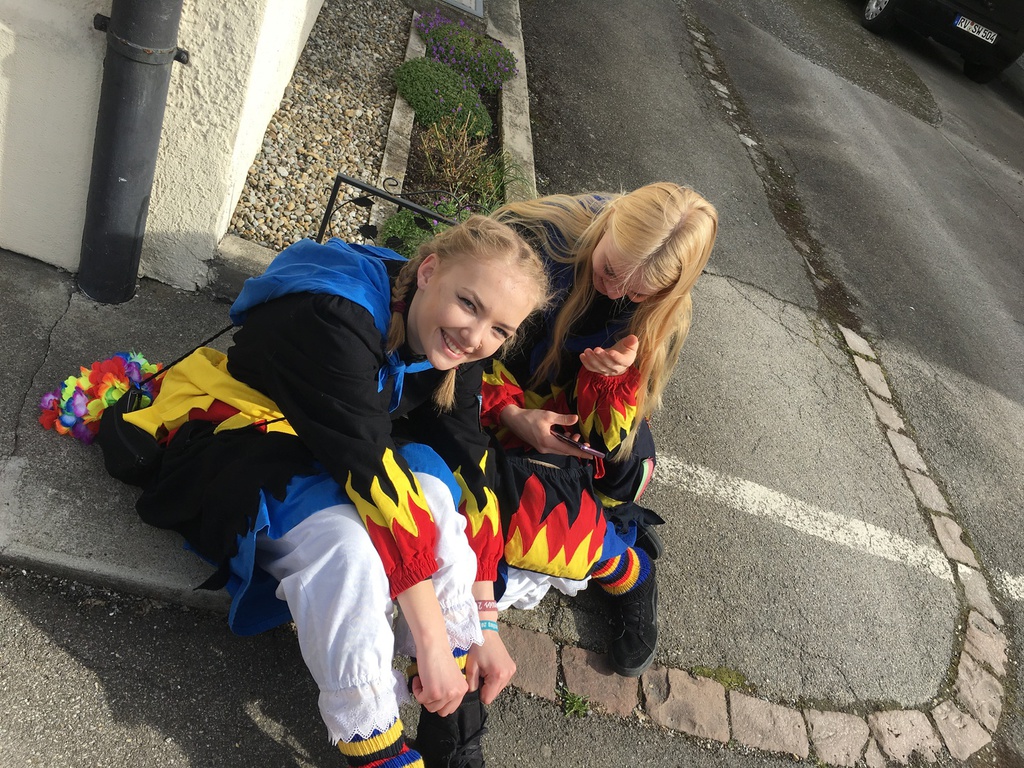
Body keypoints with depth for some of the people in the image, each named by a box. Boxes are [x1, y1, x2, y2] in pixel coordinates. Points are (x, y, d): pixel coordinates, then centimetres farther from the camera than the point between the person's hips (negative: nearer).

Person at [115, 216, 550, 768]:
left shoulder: (455, 350, -8)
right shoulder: (334, 321, -31)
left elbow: (468, 473, -12)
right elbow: (372, 471, -36)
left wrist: (483, 624, -15)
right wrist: (431, 640, -34)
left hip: (332, 446, 6)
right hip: (233, 440, -5)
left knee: (435, 491, -26)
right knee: (344, 544, -36)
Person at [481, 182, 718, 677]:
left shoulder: (661, 315, -15)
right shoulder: (531, 234, -24)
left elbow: (606, 440, -13)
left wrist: (613, 373, -35)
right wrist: (510, 413, -25)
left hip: (566, 410, 2)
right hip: (492, 407, -1)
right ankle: (628, 560, 3)